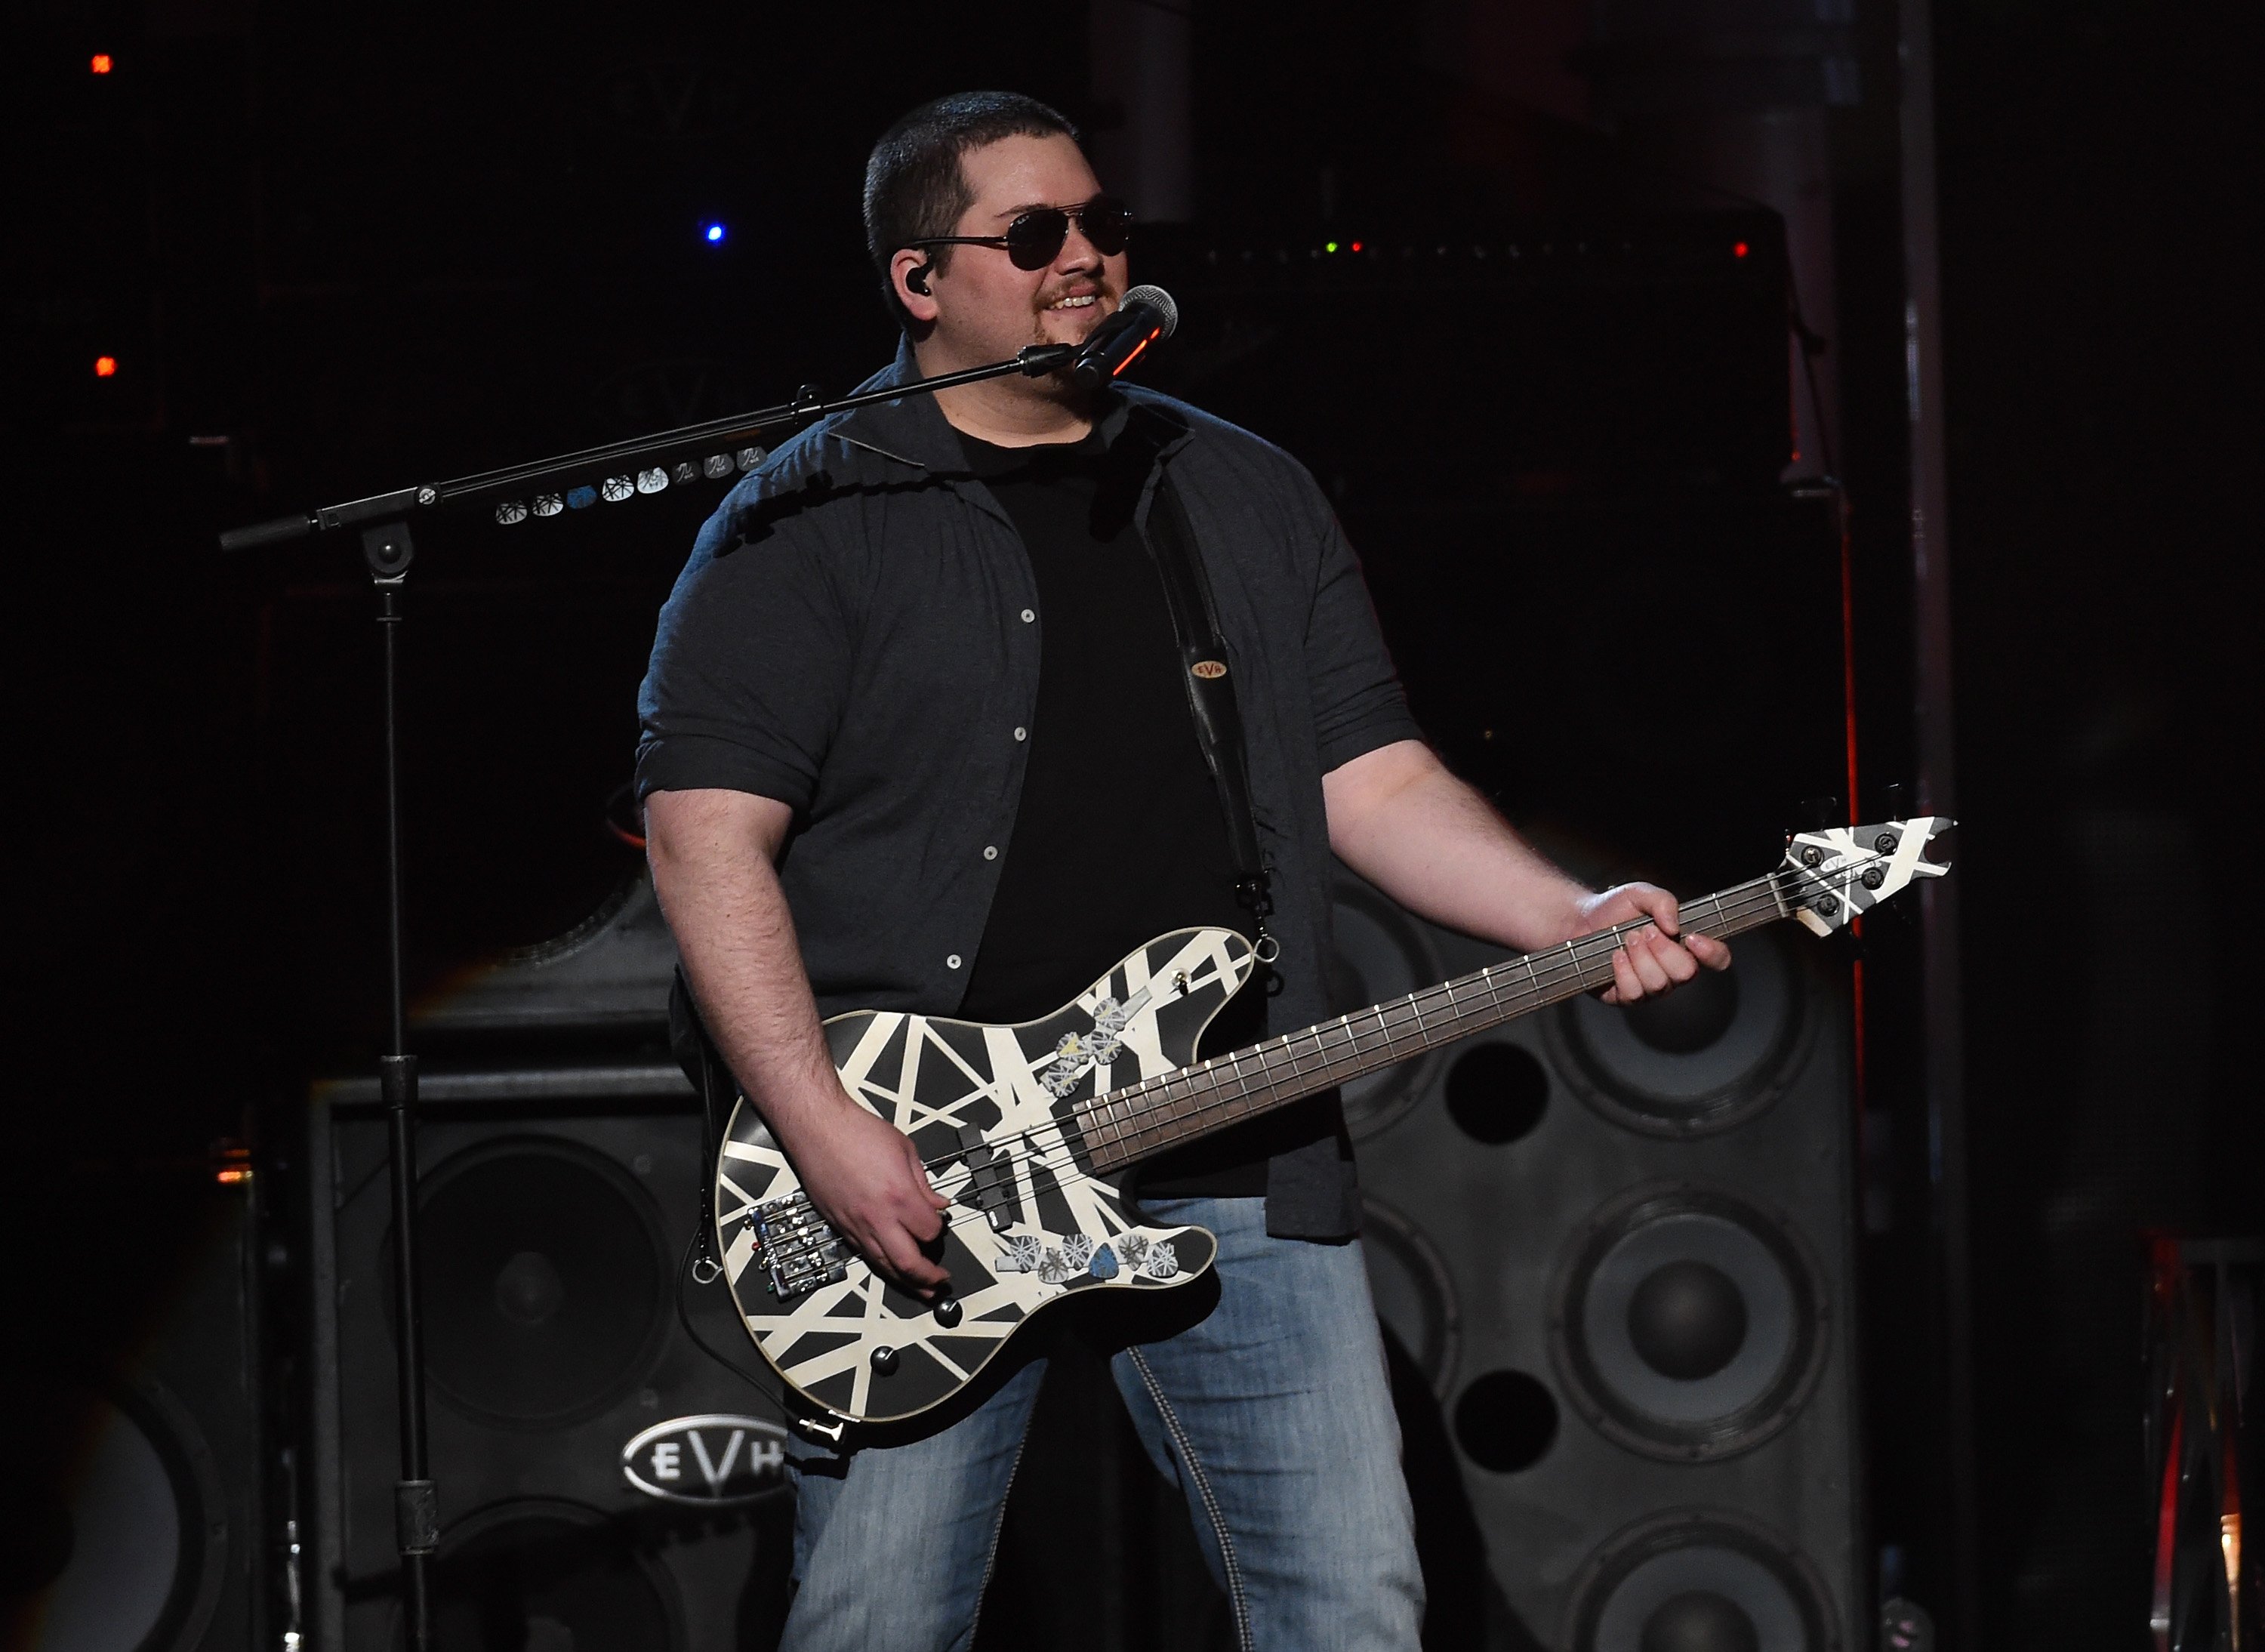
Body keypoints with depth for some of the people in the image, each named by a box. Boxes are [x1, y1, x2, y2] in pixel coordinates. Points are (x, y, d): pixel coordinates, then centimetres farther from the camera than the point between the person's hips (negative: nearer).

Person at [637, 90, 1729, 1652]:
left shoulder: (1249, 499, 16)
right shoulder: (810, 525, 0)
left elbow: (1373, 778, 13)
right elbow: (708, 831, -7)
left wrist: (1574, 919, -5)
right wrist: (827, 1136, -16)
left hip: (1235, 1169, 4)